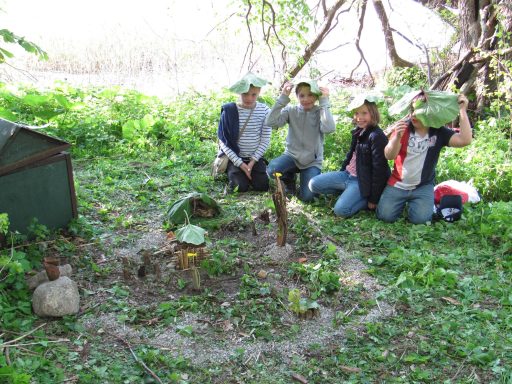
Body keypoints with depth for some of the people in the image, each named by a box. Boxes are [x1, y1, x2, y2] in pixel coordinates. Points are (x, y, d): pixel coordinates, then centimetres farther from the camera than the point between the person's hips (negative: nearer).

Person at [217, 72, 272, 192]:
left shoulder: (265, 111, -6)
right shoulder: (229, 111, -11)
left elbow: (265, 140, -2)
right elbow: (223, 141, -10)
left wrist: (253, 161, -11)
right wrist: (240, 163, -15)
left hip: (255, 157, 2)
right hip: (234, 157, -2)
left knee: (262, 186, -14)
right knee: (240, 187, -19)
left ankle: (250, 172, 18)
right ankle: (232, 172, 15)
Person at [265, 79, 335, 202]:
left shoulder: (320, 112, -7)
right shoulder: (291, 110, -4)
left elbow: (329, 128, -29)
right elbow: (271, 122, -19)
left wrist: (324, 101, -23)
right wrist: (283, 98, -21)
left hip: (312, 161, -1)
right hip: (292, 155, 1)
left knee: (307, 197, -18)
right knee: (272, 170, -30)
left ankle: (306, 177, 19)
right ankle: (290, 179, 7)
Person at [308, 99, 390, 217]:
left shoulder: (377, 136, -19)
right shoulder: (358, 131, 6)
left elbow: (379, 169, -19)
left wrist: (373, 199, -18)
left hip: (363, 181, -8)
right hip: (348, 174, 8)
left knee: (341, 210, -26)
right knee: (313, 184, -2)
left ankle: (366, 198, -2)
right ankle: (348, 192, 8)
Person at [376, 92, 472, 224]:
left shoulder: (439, 132, -6)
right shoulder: (403, 127, -8)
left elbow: (465, 140, -20)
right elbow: (389, 156, -18)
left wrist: (462, 110, -21)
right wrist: (397, 137, -38)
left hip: (423, 187, 0)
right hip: (398, 184, 0)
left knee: (420, 219, -18)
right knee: (385, 215, -12)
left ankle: (412, 202, 16)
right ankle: (403, 202, 21)